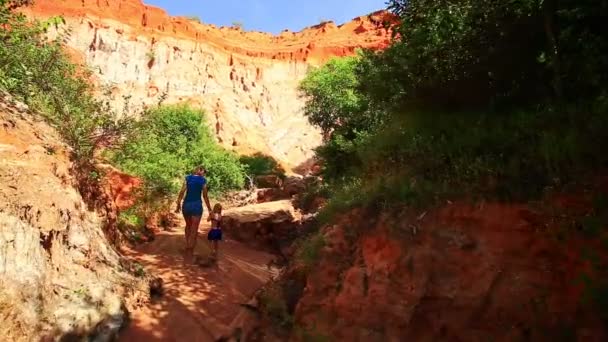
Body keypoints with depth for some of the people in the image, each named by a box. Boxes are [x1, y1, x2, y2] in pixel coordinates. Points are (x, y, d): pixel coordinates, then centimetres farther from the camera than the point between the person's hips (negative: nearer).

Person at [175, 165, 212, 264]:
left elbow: (182, 192, -3)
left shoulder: (188, 178, 4)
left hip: (186, 205, 3)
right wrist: (209, 209, 6)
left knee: (188, 226, 26)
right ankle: (189, 253, -1)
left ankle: (188, 247, 33)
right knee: (194, 231, 1)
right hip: (196, 206, -3)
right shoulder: (203, 180, -1)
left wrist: (178, 205, 2)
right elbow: (205, 196, -2)